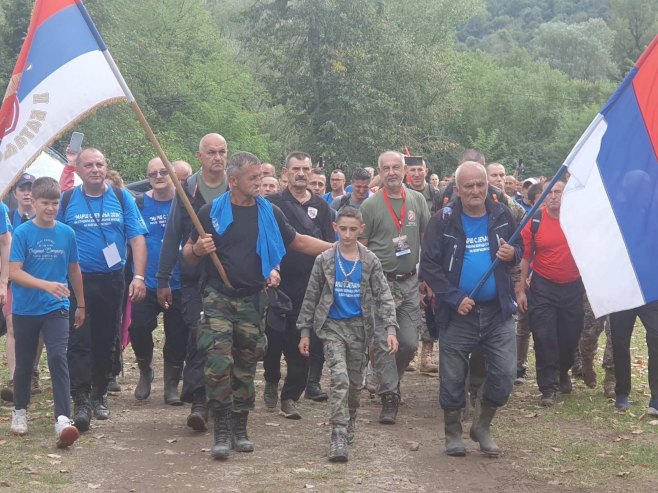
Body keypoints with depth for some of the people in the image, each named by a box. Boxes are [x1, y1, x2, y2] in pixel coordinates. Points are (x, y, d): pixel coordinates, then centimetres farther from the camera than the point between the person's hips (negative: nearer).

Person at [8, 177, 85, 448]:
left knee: (58, 359, -14)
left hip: (56, 308, 0)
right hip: (25, 310, 0)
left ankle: (63, 420, -21)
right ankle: (20, 411, 33)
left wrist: (81, 304, 16)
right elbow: (14, 272, -16)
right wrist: (46, 285, -30)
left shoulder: (67, 233, 0)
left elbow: (74, 270, 11)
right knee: (24, 362, 13)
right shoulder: (22, 232, -8)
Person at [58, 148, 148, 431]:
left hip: (112, 280, 2)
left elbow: (137, 238, 0)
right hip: (77, 280, -2)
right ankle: (81, 401, -12)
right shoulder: (67, 200, 1)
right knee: (79, 341, -10)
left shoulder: (122, 198, 4)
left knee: (106, 341, 10)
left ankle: (100, 394, 26)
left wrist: (139, 276, -10)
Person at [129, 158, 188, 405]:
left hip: (178, 283, 0)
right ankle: (145, 372, 20)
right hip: (146, 283, 0)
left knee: (177, 336, 3)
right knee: (139, 329, -7)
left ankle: (171, 384, 18)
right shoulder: (140, 204, 2)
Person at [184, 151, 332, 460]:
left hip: (252, 299, 3)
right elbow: (189, 255, 6)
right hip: (218, 298, -3)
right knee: (219, 364, -13)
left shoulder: (269, 213, 5)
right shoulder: (211, 212, -2)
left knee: (245, 367, 9)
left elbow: (297, 242, 17)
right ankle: (221, 431, -5)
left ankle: (240, 429, 20)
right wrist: (197, 250, -18)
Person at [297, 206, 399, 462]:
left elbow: (383, 296, 0)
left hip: (359, 326, 2)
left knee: (354, 382, 12)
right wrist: (304, 330, 2)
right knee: (339, 378, -16)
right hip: (332, 326, -2)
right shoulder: (324, 260, -2)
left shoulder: (370, 261, 0)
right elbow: (311, 297, 4)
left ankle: (349, 424, 34)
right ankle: (339, 436, -18)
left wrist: (390, 328, -11)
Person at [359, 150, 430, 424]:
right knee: (383, 342, -4)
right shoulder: (370, 205, -3)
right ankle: (390, 397, 3)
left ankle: (389, 379, 29)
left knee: (410, 343, 3)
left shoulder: (417, 201, 6)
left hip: (409, 281, 3)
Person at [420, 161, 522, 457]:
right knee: (453, 378, 5)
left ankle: (482, 427, 22)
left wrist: (512, 254, -7)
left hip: (497, 310, 2)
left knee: (504, 374, 0)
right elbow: (429, 266, -7)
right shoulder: (443, 222, -6)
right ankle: (453, 433, 25)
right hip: (457, 313, -2)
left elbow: (519, 248, 18)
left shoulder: (501, 216, 4)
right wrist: (454, 298, -15)